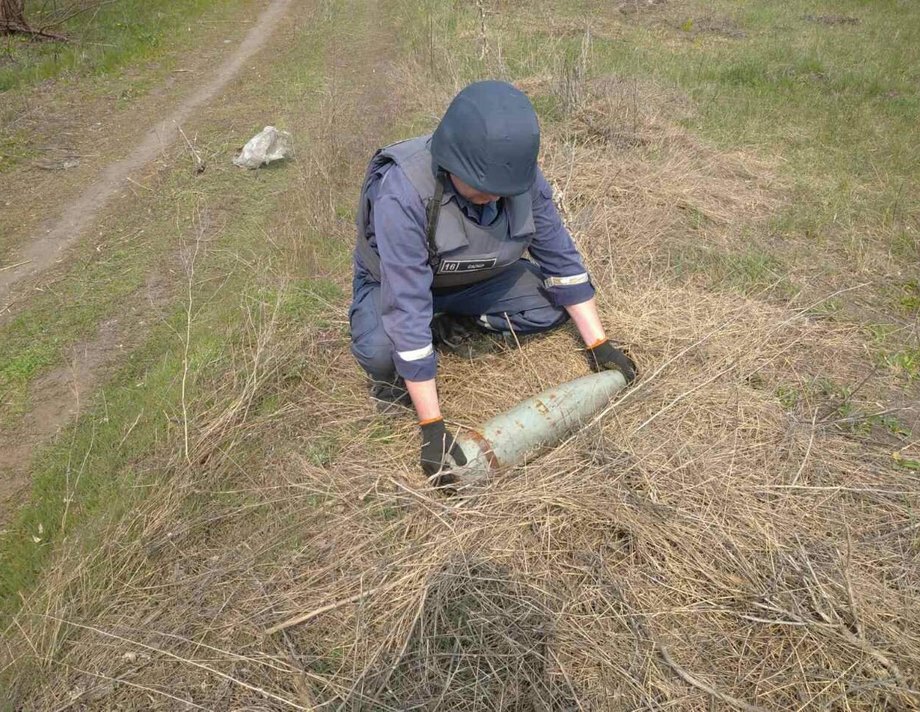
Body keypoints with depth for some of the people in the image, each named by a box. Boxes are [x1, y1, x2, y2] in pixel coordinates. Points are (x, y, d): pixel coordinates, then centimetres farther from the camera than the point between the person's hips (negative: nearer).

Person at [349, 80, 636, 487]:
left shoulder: (521, 176, -23)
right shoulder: (401, 193, -38)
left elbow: (561, 259, -11)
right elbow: (407, 306, -39)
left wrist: (599, 345, -10)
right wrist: (432, 428, -39)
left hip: (473, 280, 5)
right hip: (396, 282, -4)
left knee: (556, 306, -13)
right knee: (383, 353, -35)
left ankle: (450, 321, 5)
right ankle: (396, 377, 0)